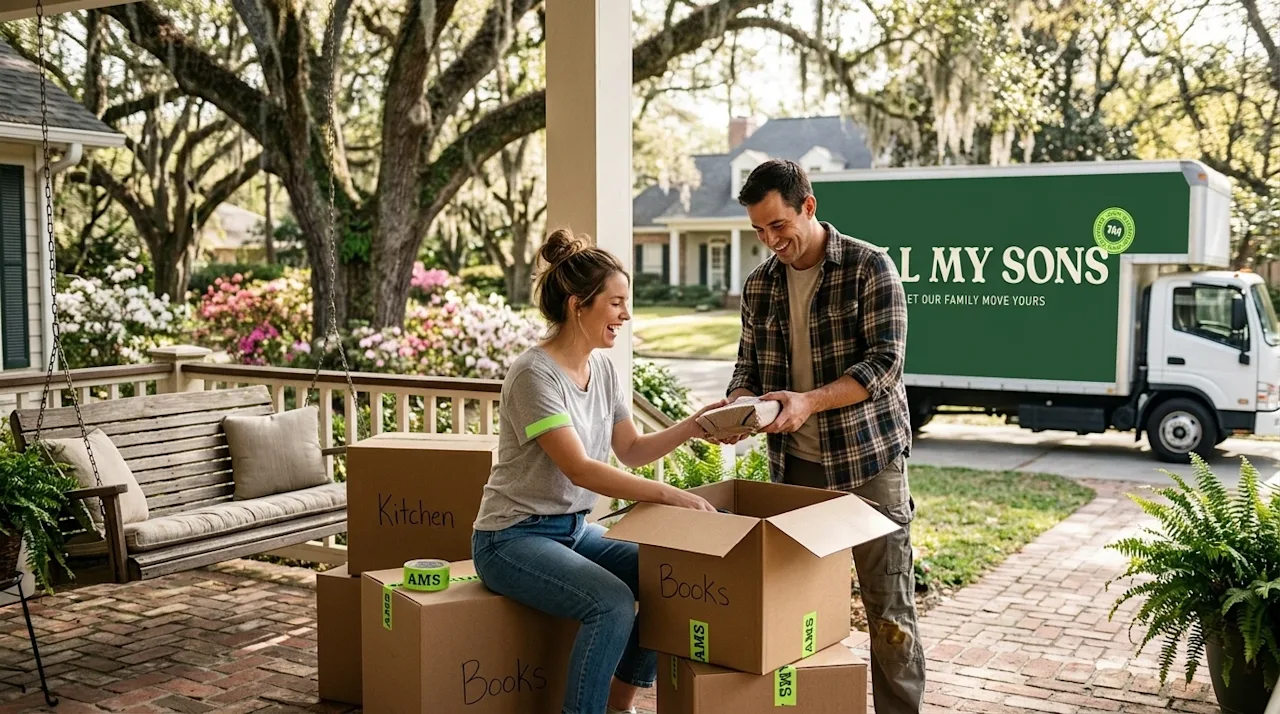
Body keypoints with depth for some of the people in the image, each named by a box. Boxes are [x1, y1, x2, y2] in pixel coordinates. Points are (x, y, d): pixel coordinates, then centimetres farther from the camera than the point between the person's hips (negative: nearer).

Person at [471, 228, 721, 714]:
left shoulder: (602, 368, 4)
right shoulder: (535, 374, -21)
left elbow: (631, 450, 12)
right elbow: (579, 470, -28)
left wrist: (691, 428, -3)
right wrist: (668, 496, -34)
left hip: (575, 528, 8)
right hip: (514, 537, -8)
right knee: (613, 603, -29)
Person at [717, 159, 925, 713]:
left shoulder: (869, 267, -8)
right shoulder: (760, 284, 8)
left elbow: (885, 362, -14)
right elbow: (750, 363, 13)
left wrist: (809, 401, -26)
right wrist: (738, 407, -9)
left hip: (867, 459, -4)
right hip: (793, 465, 5)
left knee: (888, 603, 1)